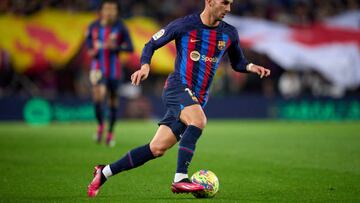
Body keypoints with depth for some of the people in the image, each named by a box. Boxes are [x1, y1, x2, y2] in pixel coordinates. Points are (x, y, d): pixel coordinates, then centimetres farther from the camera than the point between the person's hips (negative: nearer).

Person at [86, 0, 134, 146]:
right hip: (98, 68, 0)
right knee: (98, 97, -19)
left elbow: (130, 48, -5)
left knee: (113, 99, 8)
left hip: (114, 70, 0)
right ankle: (100, 125, 6)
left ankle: (110, 133, 24)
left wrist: (115, 47, -22)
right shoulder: (93, 27, -1)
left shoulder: (120, 28, -6)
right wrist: (90, 51, -6)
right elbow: (89, 41, 15)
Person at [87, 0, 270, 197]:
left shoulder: (229, 34, 8)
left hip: (197, 100, 5)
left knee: (157, 149, 0)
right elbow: (151, 45, 6)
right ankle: (180, 180, -34)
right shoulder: (183, 25, -4)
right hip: (177, 87, -5)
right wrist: (145, 65, -13)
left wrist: (251, 67, 0)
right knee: (199, 121, -35)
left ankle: (105, 172, 13)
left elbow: (237, 62, 22)